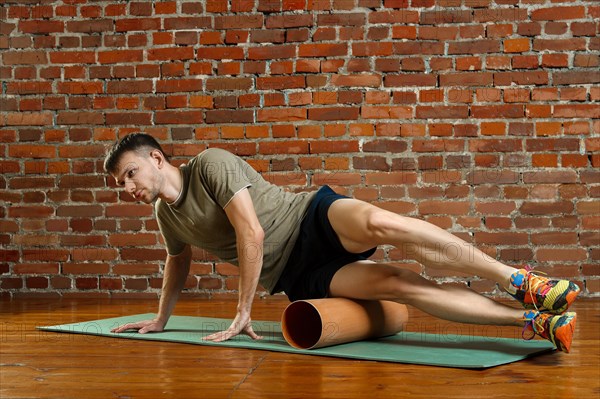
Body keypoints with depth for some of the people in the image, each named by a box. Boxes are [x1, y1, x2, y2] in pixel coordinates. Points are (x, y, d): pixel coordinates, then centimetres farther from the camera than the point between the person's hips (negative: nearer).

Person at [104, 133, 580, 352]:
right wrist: (160, 320, 44)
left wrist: (242, 312, -9)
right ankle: (531, 320, -28)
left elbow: (253, 233, -16)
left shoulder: (211, 164, -10)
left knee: (378, 223, -38)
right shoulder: (168, 217, 14)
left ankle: (517, 281, -31)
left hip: (314, 218, -5)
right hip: (297, 276, 5)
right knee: (399, 284, -20)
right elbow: (178, 263, 35)